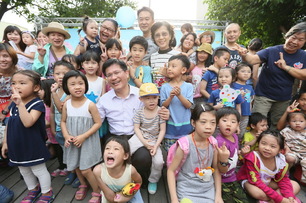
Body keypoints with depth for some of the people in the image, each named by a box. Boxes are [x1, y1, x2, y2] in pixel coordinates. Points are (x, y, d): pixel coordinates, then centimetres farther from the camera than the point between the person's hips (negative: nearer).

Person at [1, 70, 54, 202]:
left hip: (33, 146, -7)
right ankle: (33, 189, 46)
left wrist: (20, 104, -37)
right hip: (16, 145, 7)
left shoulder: (37, 104, -20)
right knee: (24, 171, 23)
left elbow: (28, 123, -33)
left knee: (39, 170, 9)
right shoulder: (13, 104, 3)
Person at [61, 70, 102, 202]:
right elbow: (63, 122, 7)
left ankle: (97, 192, 21)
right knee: (76, 166, 20)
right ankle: (83, 185, 48)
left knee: (85, 170, -3)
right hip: (73, 142, 5)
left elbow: (98, 123, -14)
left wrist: (83, 136, -19)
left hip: (87, 141, -5)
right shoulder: (66, 104, -3)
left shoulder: (90, 104, -16)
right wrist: (66, 136, -9)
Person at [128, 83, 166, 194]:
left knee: (159, 161, -20)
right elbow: (136, 128, -2)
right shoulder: (139, 112, -2)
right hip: (140, 137, 1)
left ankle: (153, 181, 13)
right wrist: (144, 141, -15)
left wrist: (156, 145, -15)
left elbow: (162, 130, -6)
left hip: (154, 139, -1)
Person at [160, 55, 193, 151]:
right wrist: (170, 97, -21)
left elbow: (189, 105, -9)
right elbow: (163, 105, -4)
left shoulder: (188, 86, -4)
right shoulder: (165, 87, -2)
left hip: (185, 126, 0)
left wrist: (179, 95, -23)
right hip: (170, 126, 1)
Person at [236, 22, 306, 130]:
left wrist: (285, 66, -19)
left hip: (284, 98, 4)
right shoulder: (272, 51, -15)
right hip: (264, 95, -4)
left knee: (277, 125, 20)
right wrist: (244, 55, -50)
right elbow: (253, 59, -28)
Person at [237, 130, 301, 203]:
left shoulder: (280, 159, -16)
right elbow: (256, 182, -32)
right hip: (249, 181, -6)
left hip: (268, 181, 6)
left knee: (295, 186, -1)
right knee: (256, 192, -38)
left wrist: (290, 197, -22)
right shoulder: (252, 158, -33)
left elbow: (283, 180, -3)